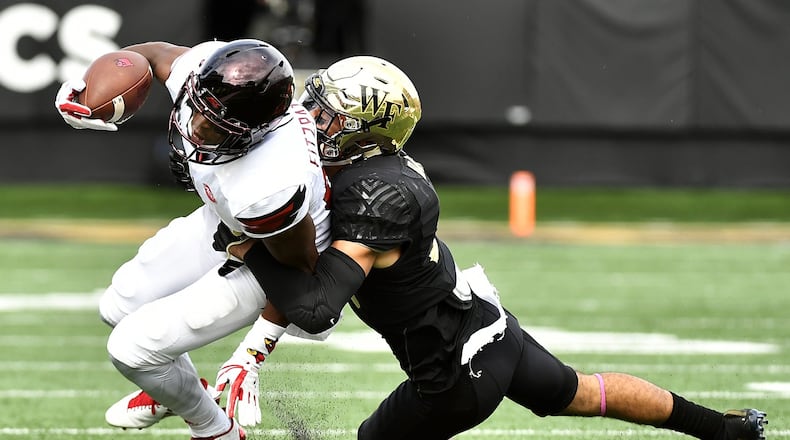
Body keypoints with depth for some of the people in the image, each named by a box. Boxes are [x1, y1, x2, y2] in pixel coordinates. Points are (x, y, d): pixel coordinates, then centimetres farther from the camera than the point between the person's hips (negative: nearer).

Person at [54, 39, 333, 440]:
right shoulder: (202, 68, -30)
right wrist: (88, 84, -20)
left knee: (132, 349, -7)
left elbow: (299, 269, -26)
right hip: (222, 218, 7)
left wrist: (256, 351, -15)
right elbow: (157, 54, -3)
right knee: (120, 308, 19)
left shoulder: (269, 187, -47)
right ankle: (176, 388, 50)